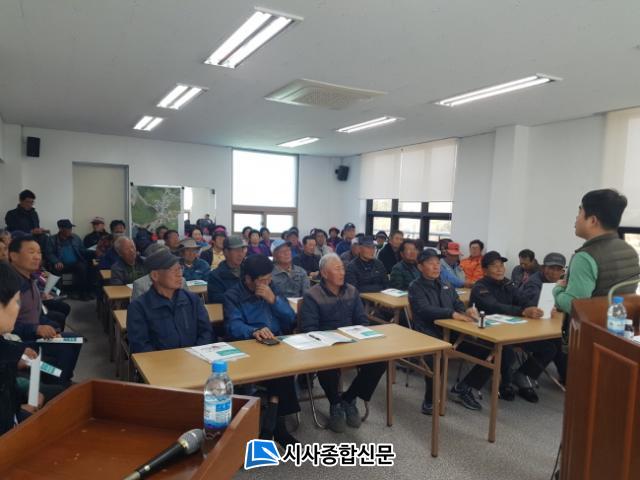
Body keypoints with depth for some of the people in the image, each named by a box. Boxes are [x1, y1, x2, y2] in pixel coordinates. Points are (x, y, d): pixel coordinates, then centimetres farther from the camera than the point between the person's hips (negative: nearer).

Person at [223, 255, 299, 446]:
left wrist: (274, 300, -9)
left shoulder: (272, 289, 14)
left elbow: (291, 320, 7)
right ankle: (277, 423, -12)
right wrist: (254, 331, -38)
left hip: (278, 344, 4)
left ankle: (271, 425, -13)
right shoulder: (233, 295, 0)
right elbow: (233, 326, -18)